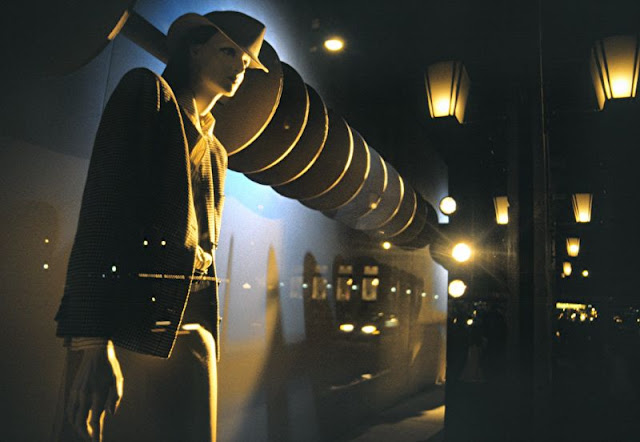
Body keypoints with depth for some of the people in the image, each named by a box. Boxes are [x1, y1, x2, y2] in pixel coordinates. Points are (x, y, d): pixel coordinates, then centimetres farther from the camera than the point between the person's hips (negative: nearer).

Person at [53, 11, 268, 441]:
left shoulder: (213, 149, 22)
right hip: (131, 320, -6)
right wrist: (91, 338, -20)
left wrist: (208, 338, 16)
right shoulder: (147, 91, 3)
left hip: (193, 327, 7)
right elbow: (102, 203, -10)